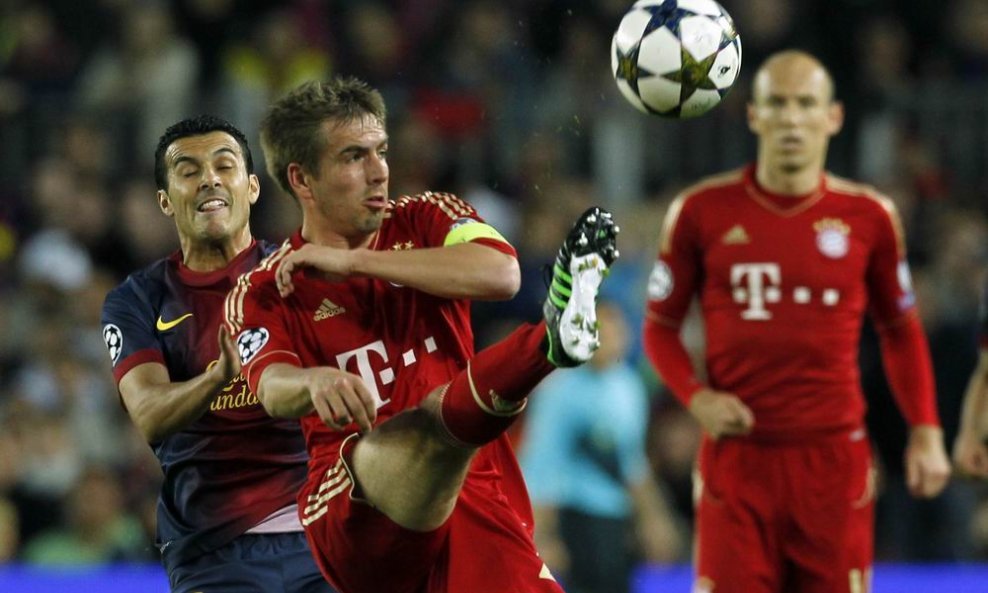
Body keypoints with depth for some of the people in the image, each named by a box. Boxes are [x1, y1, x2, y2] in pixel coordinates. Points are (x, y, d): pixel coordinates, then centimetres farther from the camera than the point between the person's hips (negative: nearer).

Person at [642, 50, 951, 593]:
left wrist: (925, 431, 4)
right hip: (737, 453, -1)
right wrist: (695, 397, -9)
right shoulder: (703, 212, 2)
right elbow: (660, 327, 9)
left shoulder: (867, 216, 5)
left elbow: (901, 333, 15)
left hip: (834, 458, 1)